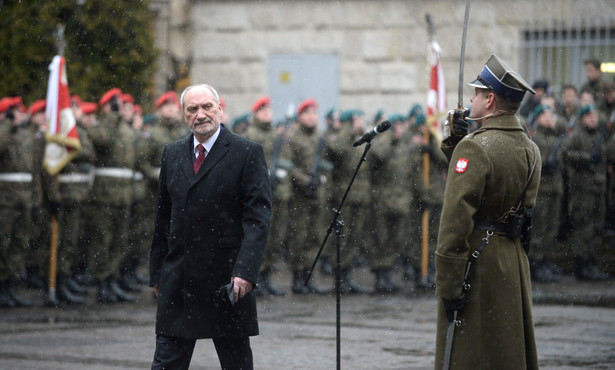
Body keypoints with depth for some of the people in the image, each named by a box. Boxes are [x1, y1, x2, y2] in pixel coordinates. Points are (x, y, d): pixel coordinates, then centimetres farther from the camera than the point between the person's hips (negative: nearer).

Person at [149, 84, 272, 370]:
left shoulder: (247, 153, -5)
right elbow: (163, 217, 16)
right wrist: (156, 272, 12)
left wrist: (245, 270, -21)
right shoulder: (172, 154, 12)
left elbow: (258, 217, -11)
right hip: (178, 280, 4)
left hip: (226, 279, -4)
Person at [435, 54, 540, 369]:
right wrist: (454, 144, 9)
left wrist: (448, 284, -19)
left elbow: (457, 219, -21)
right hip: (515, 260, 8)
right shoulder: (530, 149, 8)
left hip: (476, 259, -8)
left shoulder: (475, 147, -16)